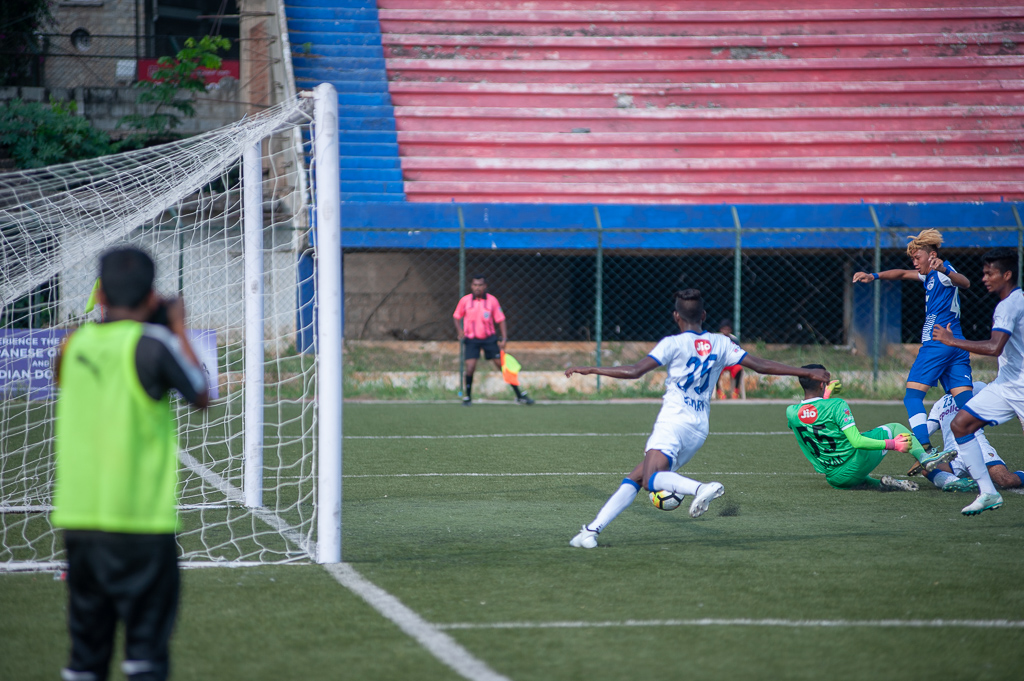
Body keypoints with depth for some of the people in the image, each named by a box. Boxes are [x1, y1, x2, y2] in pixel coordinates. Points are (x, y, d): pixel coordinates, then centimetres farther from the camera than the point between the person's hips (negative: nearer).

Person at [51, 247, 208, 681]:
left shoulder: (76, 343, 5)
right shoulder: (154, 344, -10)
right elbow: (201, 396, 3)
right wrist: (179, 330, 13)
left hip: (77, 512, 5)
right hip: (140, 516, -5)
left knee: (87, 634, 12)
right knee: (147, 633, -2)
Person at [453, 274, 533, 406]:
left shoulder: (492, 300, -4)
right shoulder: (465, 300, -3)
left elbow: (500, 320, 0)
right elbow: (456, 317, 10)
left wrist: (504, 339, -9)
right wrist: (459, 330, -9)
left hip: (489, 338, 0)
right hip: (471, 339, 0)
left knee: (503, 365, 0)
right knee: (470, 368, -13)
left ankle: (520, 395, 8)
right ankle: (467, 397, 8)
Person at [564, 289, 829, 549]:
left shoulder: (673, 344, -3)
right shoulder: (720, 344, 11)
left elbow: (635, 371, -11)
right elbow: (761, 365, 11)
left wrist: (588, 370, -4)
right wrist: (807, 373, 19)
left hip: (674, 422, -7)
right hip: (699, 429, 7)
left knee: (650, 479, -26)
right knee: (634, 479, 11)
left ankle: (700, 488, -47)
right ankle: (593, 528, 3)